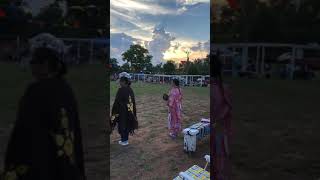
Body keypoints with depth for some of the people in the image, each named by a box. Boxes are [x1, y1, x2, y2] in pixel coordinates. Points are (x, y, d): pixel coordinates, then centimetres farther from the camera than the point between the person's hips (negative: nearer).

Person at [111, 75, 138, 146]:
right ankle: (126, 139, 28)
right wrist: (132, 109, 17)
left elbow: (117, 101, -16)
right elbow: (133, 101, 8)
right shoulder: (130, 89, 3)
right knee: (127, 124, 16)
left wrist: (114, 110, -6)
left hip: (122, 110, -7)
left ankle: (124, 140, 15)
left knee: (122, 124, 6)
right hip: (129, 110, 7)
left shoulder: (121, 90, -18)